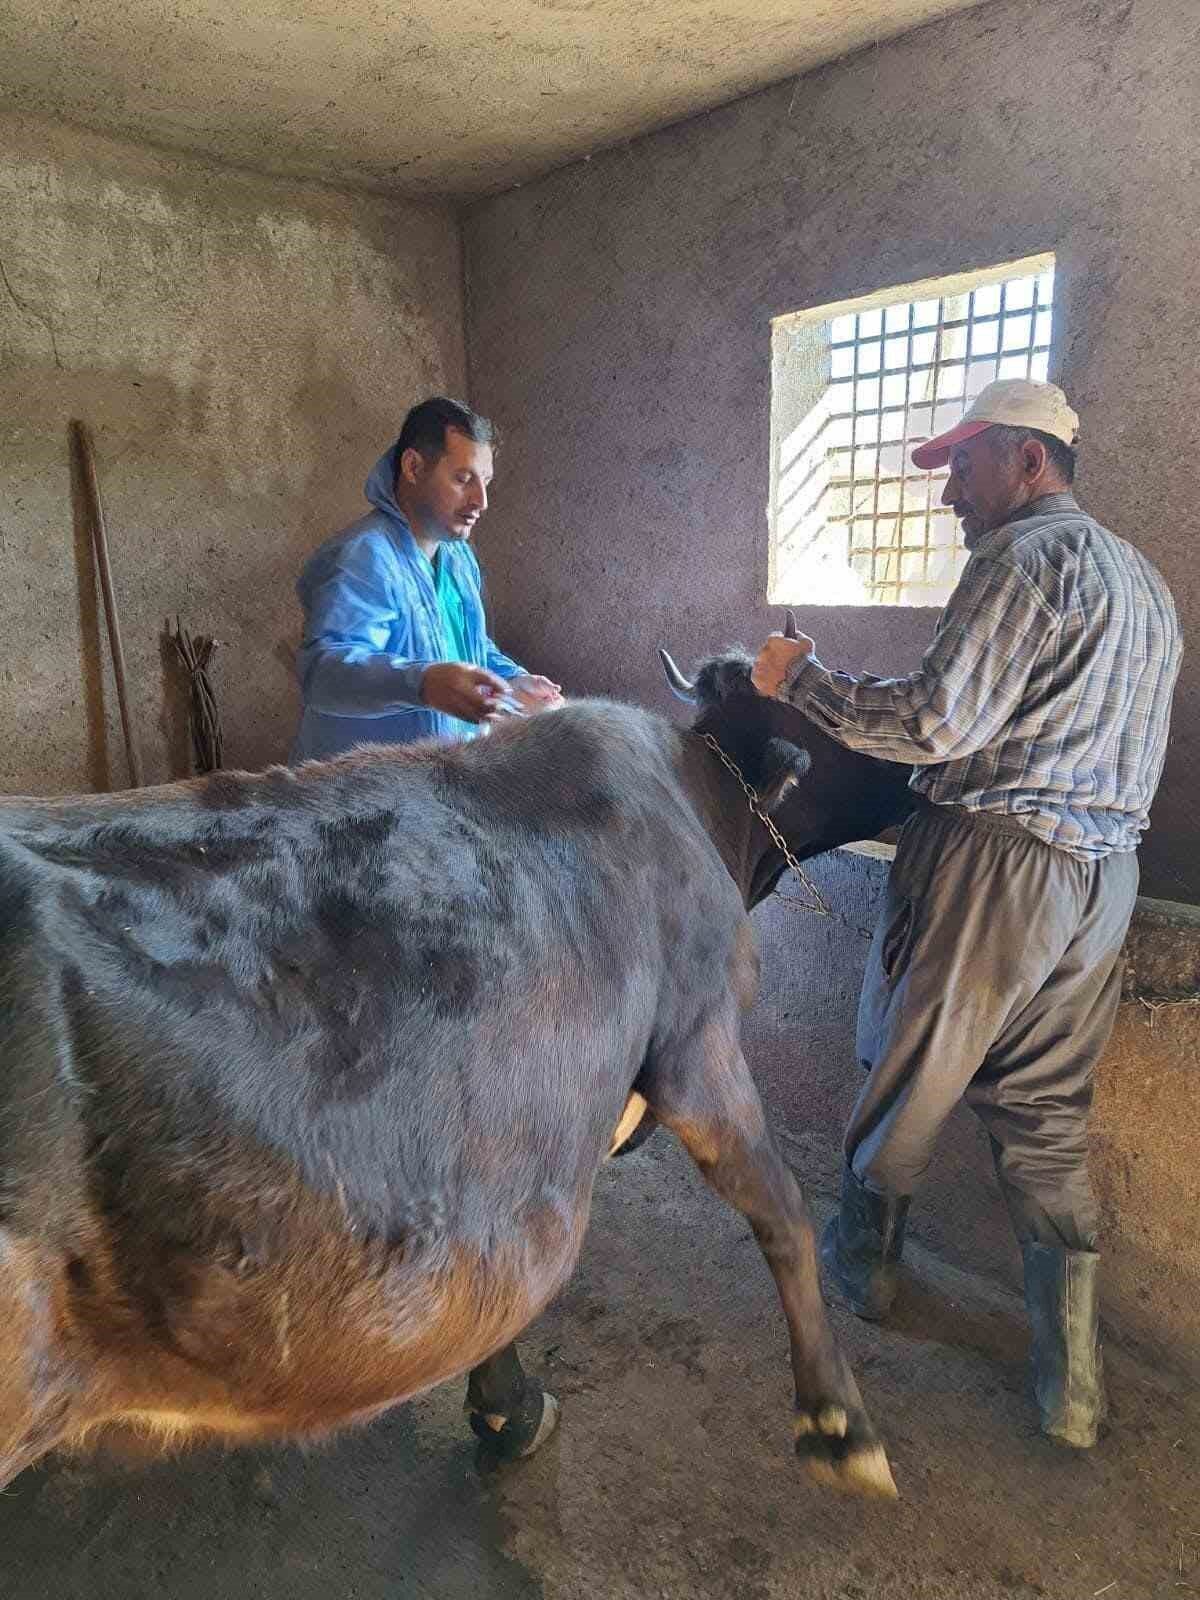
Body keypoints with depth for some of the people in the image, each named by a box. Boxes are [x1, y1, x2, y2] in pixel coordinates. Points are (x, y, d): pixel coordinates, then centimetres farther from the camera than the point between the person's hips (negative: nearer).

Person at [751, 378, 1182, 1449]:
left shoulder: (1024, 557, -12)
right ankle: (1074, 1387, 18)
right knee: (1048, 1115, 14)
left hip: (994, 865, -8)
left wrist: (802, 679, -9)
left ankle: (864, 1261, 33)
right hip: (1105, 876, 9)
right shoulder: (1143, 578, 18)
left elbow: (940, 724, -20)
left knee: (907, 1080, 12)